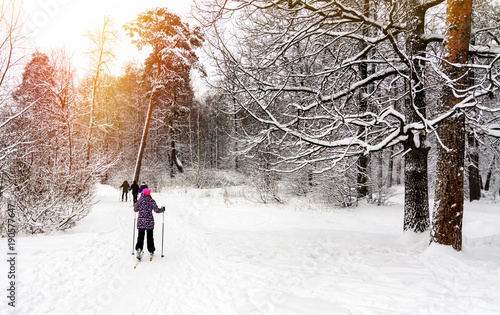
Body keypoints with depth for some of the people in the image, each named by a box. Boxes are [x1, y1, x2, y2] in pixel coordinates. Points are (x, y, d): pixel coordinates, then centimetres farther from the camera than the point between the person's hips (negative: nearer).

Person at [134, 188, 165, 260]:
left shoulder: (140, 200, -1)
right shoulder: (151, 201, -6)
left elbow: (135, 209, 8)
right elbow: (157, 210, -7)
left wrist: (135, 205, 30)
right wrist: (163, 209, 12)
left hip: (141, 221, 1)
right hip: (149, 221, -1)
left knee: (140, 236, 3)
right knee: (150, 236, 13)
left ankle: (139, 249, -18)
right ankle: (151, 251, 23)